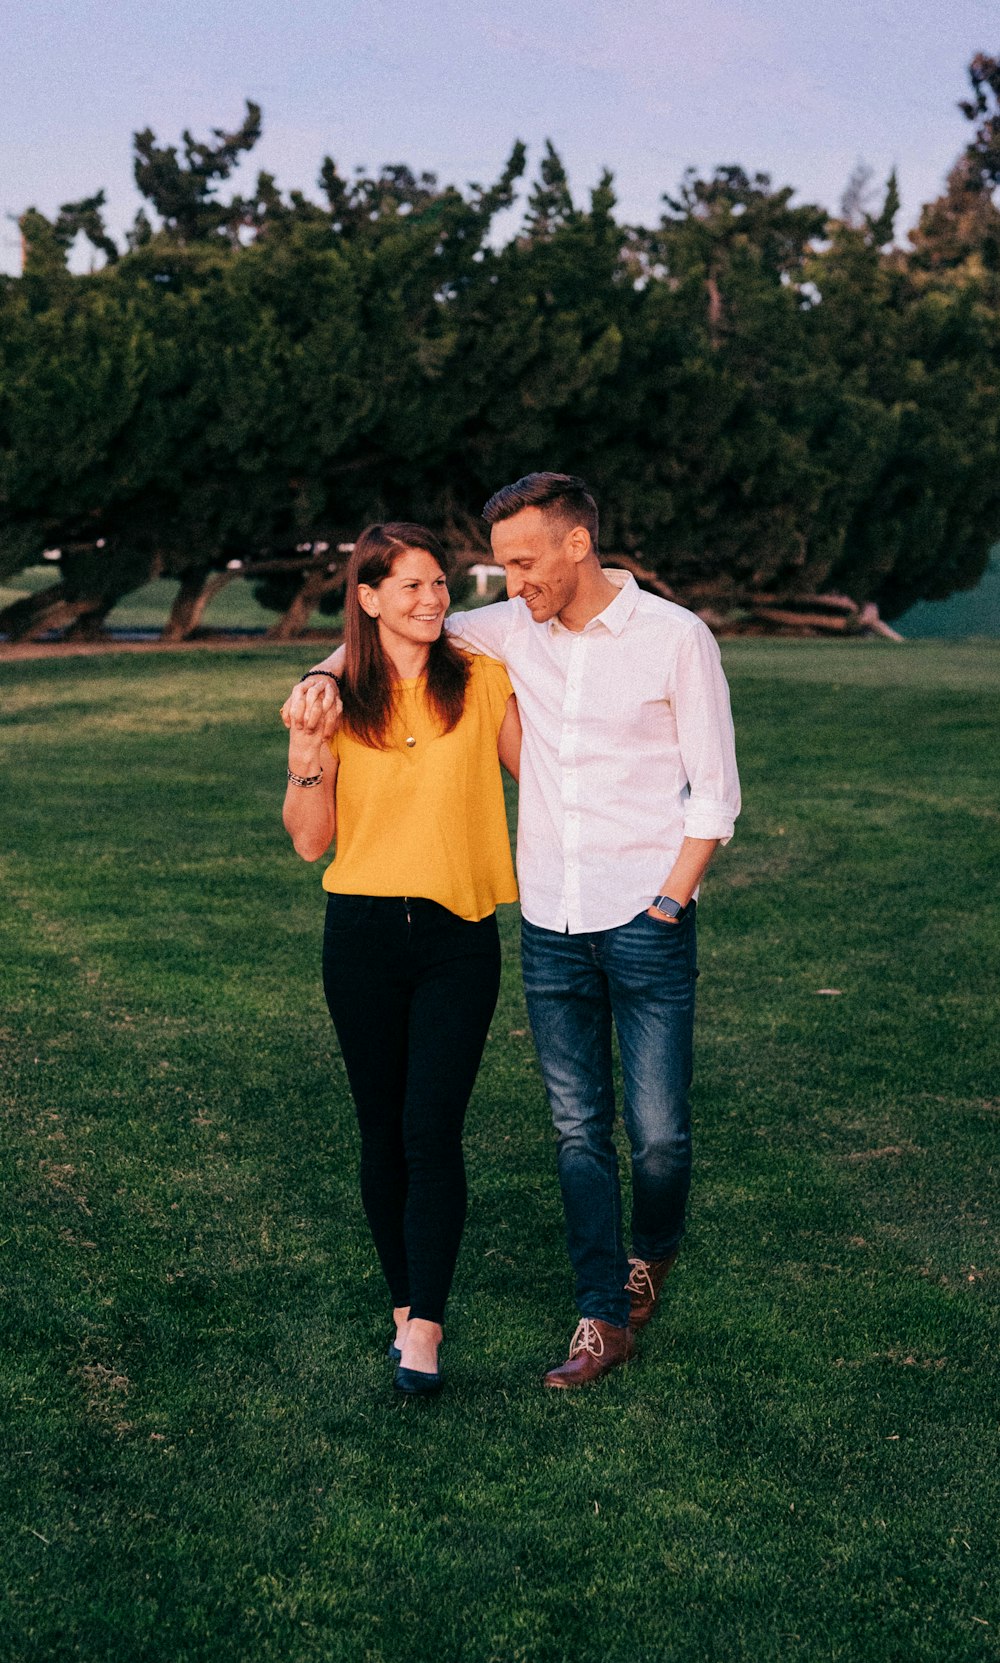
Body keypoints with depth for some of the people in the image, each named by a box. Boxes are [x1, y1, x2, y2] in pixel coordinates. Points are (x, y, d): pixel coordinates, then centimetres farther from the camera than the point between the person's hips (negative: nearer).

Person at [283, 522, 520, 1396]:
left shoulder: (481, 681, 0)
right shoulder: (338, 699, 2)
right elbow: (311, 841, -1)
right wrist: (305, 753, -14)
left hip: (458, 937, -1)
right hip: (364, 936, 1)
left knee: (432, 1132, -9)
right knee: (383, 1132, 9)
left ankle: (423, 1330, -6)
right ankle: (406, 1302, 24)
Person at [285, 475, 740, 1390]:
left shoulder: (675, 637, -7)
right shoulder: (513, 631, 6)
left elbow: (714, 792, -4)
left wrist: (666, 904, -8)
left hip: (646, 921, -4)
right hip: (551, 926, 4)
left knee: (657, 1127, 2)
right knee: (578, 1127, 7)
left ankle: (651, 1254, 33)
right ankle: (604, 1318, 18)